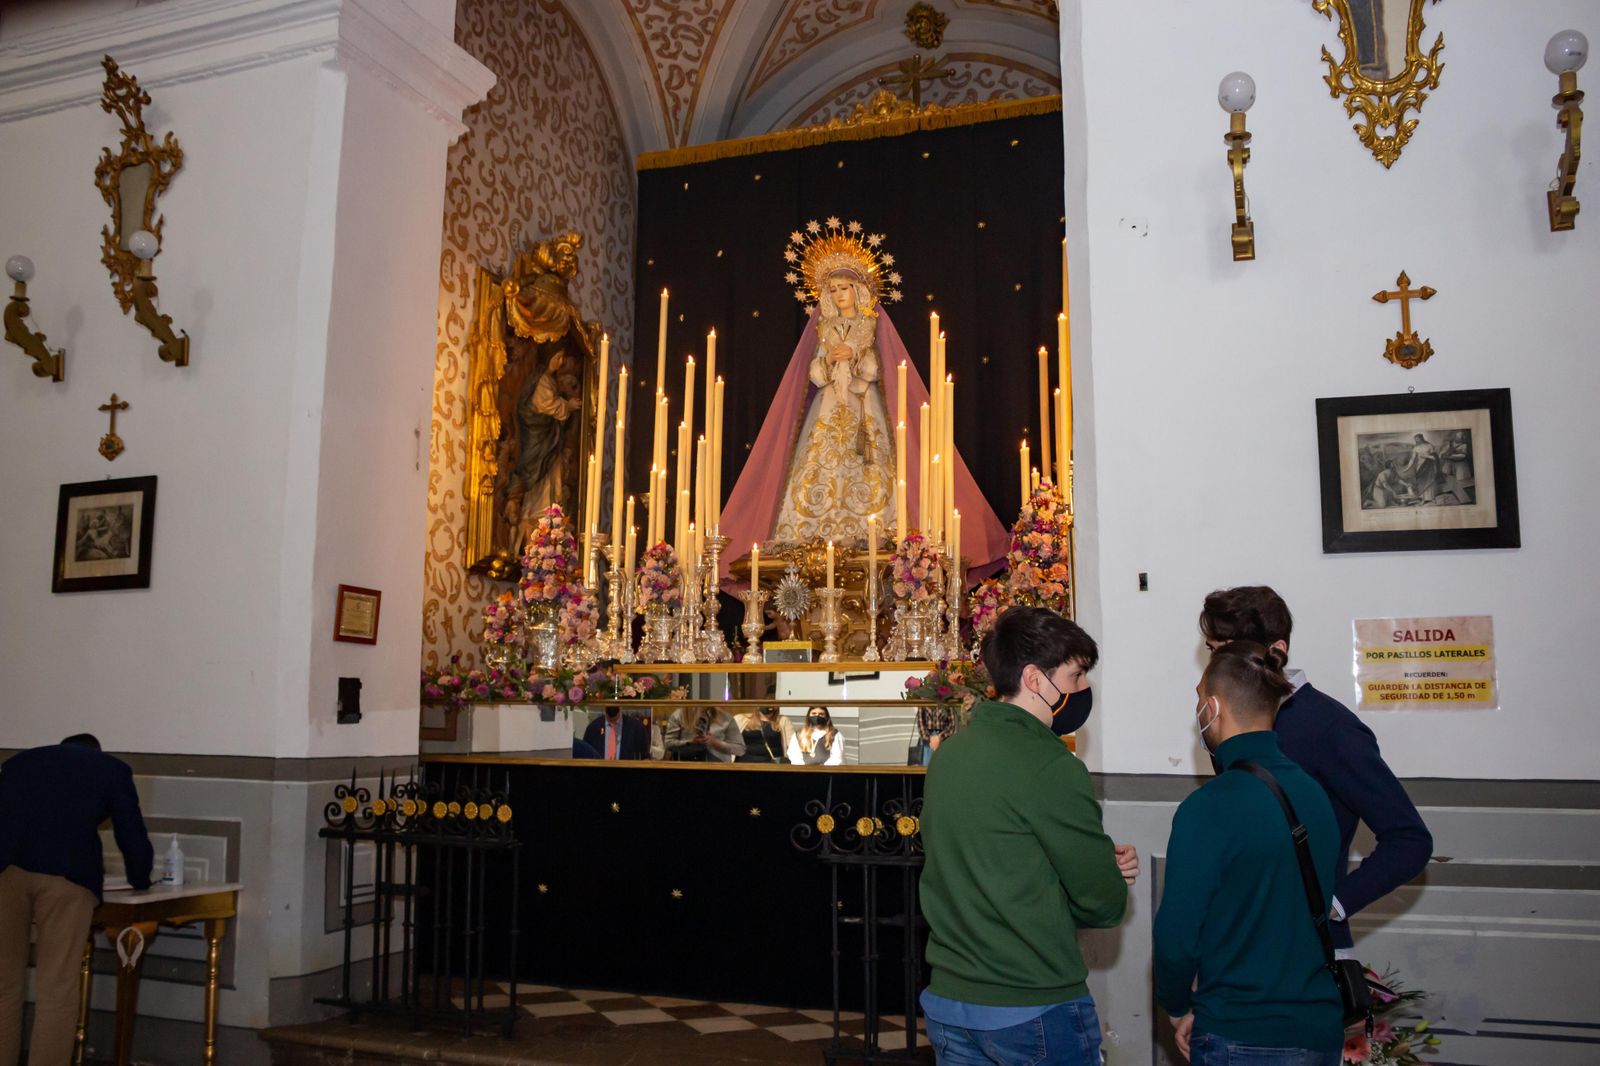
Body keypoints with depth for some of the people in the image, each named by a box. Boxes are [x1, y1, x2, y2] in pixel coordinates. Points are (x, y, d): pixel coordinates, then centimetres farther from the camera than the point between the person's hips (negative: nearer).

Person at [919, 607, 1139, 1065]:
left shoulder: (948, 753, 4)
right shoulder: (1050, 767, -20)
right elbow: (1104, 905, -14)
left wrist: (1101, 864, 4)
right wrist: (1111, 880, 8)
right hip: (1035, 1011, -7)